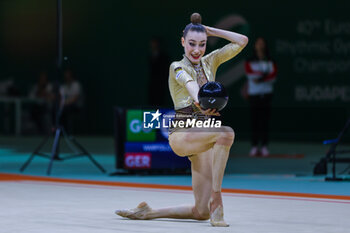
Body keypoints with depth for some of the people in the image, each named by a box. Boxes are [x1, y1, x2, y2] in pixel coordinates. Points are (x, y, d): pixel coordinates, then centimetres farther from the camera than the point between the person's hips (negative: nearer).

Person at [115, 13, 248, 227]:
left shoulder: (209, 62, 14)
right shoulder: (177, 67, -3)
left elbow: (242, 41, 13)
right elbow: (188, 82, -28)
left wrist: (211, 31, 8)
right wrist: (198, 100, -50)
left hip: (204, 135, 6)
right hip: (182, 135, -6)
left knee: (201, 213, -3)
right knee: (226, 133, -38)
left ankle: (147, 212, 16)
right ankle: (216, 199, -34)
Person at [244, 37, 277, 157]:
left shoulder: (270, 62, 10)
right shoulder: (250, 62, 10)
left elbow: (273, 75, -4)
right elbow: (249, 73, -7)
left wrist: (260, 79, -15)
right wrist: (264, 74, -14)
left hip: (266, 93, 0)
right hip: (254, 93, 0)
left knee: (265, 120, -4)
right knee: (254, 121, -3)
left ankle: (264, 146, -2)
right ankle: (254, 146, -1)